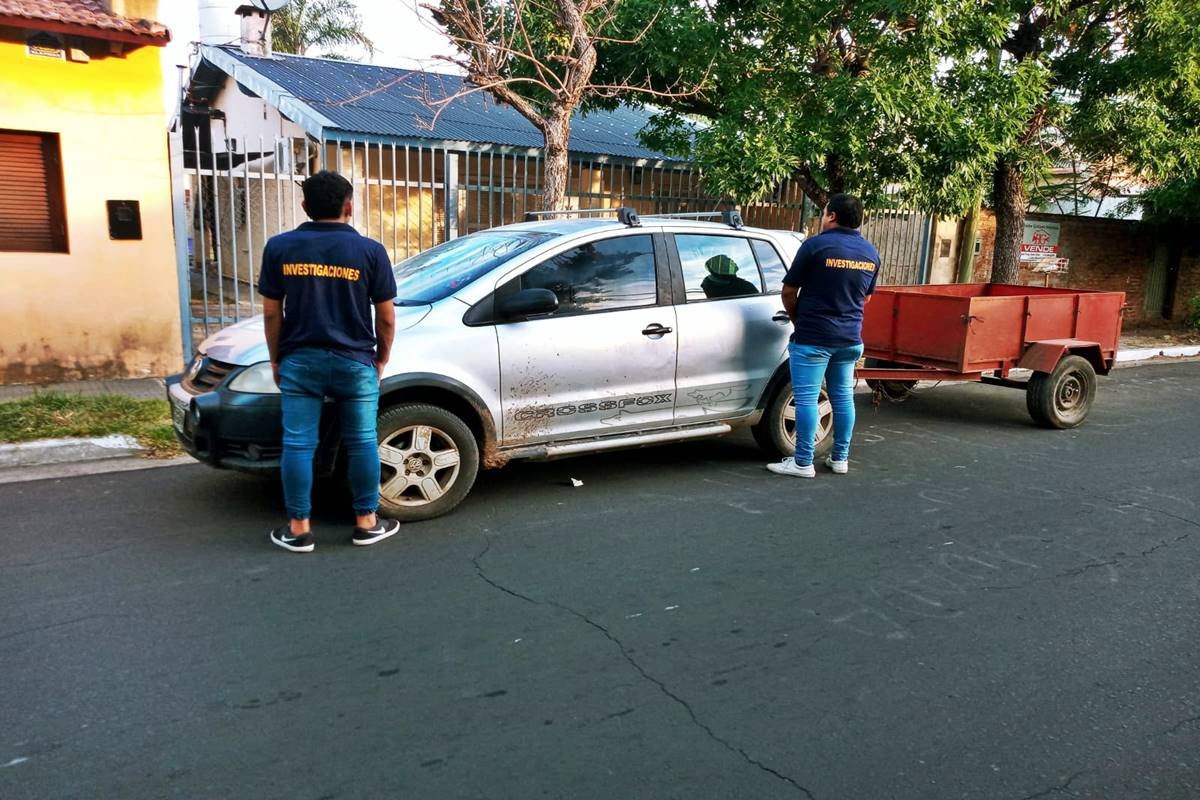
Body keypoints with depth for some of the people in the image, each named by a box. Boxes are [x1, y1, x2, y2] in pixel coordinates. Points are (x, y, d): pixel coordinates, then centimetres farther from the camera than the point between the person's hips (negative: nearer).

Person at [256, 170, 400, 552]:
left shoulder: (280, 247, 0)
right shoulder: (369, 250, -4)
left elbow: (271, 312, 2)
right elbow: (386, 317, -1)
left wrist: (276, 359, 14)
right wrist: (381, 360, 12)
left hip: (299, 361, 1)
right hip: (355, 362, -1)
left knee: (298, 443, 6)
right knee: (362, 442, 8)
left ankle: (299, 528, 12)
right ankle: (367, 522, 16)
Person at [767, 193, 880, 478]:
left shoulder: (817, 245, -11)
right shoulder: (871, 252, 9)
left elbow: (789, 292, -6)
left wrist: (798, 320, 10)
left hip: (813, 337, -6)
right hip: (850, 338, 7)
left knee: (807, 398, -2)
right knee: (843, 397, 13)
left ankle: (803, 463, 1)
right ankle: (840, 458, 21)